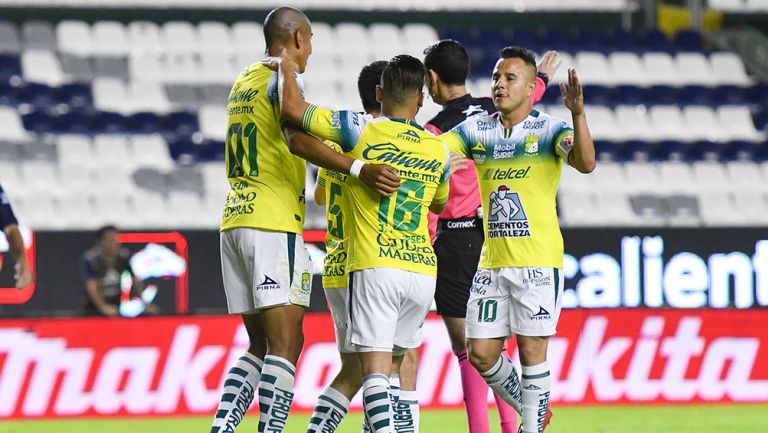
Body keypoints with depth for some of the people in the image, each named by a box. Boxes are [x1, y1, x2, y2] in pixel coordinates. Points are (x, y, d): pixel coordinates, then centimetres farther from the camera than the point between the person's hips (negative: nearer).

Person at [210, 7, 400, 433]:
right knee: (285, 344, -10)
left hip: (233, 222, 9)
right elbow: (298, 140, -24)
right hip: (273, 225, -9)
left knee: (261, 346, 12)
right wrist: (360, 170, -33)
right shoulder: (281, 78, -7)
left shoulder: (244, 81, 20)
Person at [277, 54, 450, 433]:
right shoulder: (437, 149, 10)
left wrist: (286, 66, 11)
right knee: (395, 362, 19)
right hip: (423, 270, 4)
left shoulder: (361, 131, -4)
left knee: (374, 368, -9)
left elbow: (291, 108, -6)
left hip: (375, 268, -4)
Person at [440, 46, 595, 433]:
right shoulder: (476, 130, 8)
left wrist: (577, 114, -34)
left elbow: (585, 163, -20)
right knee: (481, 354, 4)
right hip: (491, 264, 5)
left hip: (538, 262, -5)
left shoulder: (549, 129, -4)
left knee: (531, 349, -4)